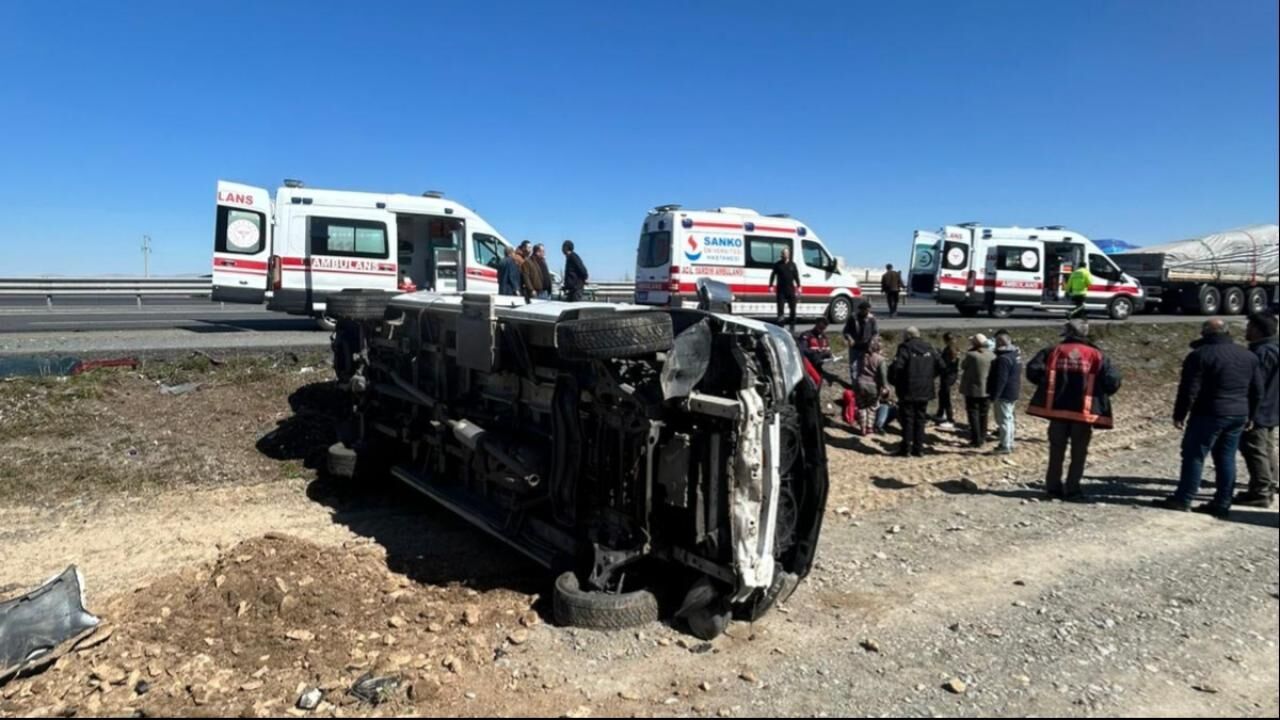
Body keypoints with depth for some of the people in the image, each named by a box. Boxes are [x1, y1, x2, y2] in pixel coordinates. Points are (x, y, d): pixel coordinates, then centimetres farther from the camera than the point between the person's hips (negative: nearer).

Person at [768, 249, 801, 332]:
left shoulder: (792, 265, 10)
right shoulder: (777, 264, 4)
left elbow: (796, 276, 11)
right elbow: (773, 275, 5)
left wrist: (798, 286, 3)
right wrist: (771, 286, -3)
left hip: (791, 290, 2)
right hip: (781, 290, -2)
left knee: (793, 309, 3)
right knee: (780, 309, -4)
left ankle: (792, 326, 13)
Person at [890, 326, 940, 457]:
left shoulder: (905, 348, -11)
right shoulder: (929, 348, 7)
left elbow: (897, 367, -20)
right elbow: (940, 366, 7)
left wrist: (894, 381, -3)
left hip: (908, 391, -5)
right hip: (925, 391, 5)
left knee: (907, 419, 2)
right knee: (920, 419, 11)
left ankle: (906, 448, 3)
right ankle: (919, 448, 12)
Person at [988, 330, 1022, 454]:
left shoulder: (1004, 358, -22)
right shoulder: (1016, 355, 11)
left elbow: (1000, 380, -24)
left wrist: (994, 396, -21)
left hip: (1004, 394, -10)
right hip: (1013, 393, 10)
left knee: (1003, 419, -5)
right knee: (1008, 418, 18)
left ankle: (1005, 446, -2)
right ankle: (1009, 443, 26)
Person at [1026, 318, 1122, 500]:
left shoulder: (1054, 351, 3)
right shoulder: (1096, 355, 2)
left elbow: (1033, 370, -6)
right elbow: (1112, 382, -3)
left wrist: (1047, 384, 10)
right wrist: (1100, 393, 16)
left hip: (1057, 409, 1)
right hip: (1083, 412, -1)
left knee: (1056, 451, 12)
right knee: (1078, 453, 10)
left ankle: (1053, 488, 15)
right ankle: (1072, 489, 9)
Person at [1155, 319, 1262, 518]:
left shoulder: (1200, 355, -11)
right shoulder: (1249, 356, 11)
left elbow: (1189, 390, -14)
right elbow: (1257, 391, 16)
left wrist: (1179, 415, -7)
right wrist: (1250, 416, 25)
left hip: (1209, 415, -7)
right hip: (1238, 416, 7)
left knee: (1194, 455, 0)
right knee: (1226, 459, 10)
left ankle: (1183, 499, 4)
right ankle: (1222, 505, 13)